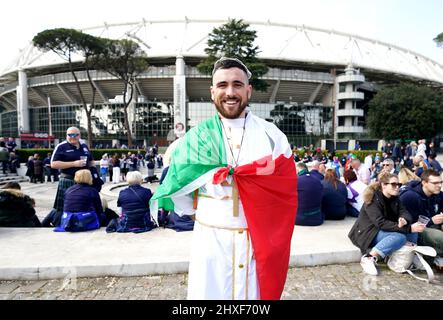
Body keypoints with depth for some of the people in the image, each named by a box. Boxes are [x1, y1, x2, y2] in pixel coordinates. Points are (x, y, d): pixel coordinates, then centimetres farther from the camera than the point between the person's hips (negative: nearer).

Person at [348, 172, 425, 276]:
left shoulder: (394, 198, 5)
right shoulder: (373, 199, -20)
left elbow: (404, 212, -6)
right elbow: (381, 223, -28)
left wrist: (404, 220, -31)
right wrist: (408, 228, -32)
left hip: (383, 231, 7)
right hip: (368, 233, -7)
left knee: (413, 232, -9)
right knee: (399, 237, -29)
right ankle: (369, 258, -28)